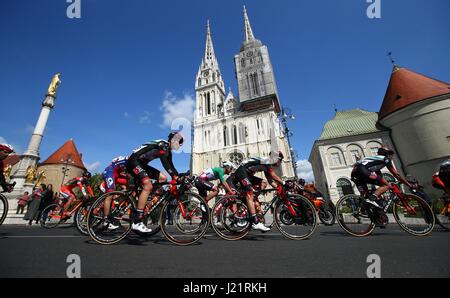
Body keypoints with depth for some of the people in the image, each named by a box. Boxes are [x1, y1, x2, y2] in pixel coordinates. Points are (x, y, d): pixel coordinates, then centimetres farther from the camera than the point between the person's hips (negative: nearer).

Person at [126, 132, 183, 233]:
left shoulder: (167, 150, 12)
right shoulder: (163, 145, -16)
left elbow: (170, 165, 11)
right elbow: (165, 163, -30)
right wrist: (176, 177, -35)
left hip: (141, 164, 10)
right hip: (134, 161, -10)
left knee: (163, 178, 2)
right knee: (148, 186, -24)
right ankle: (137, 222, -23)